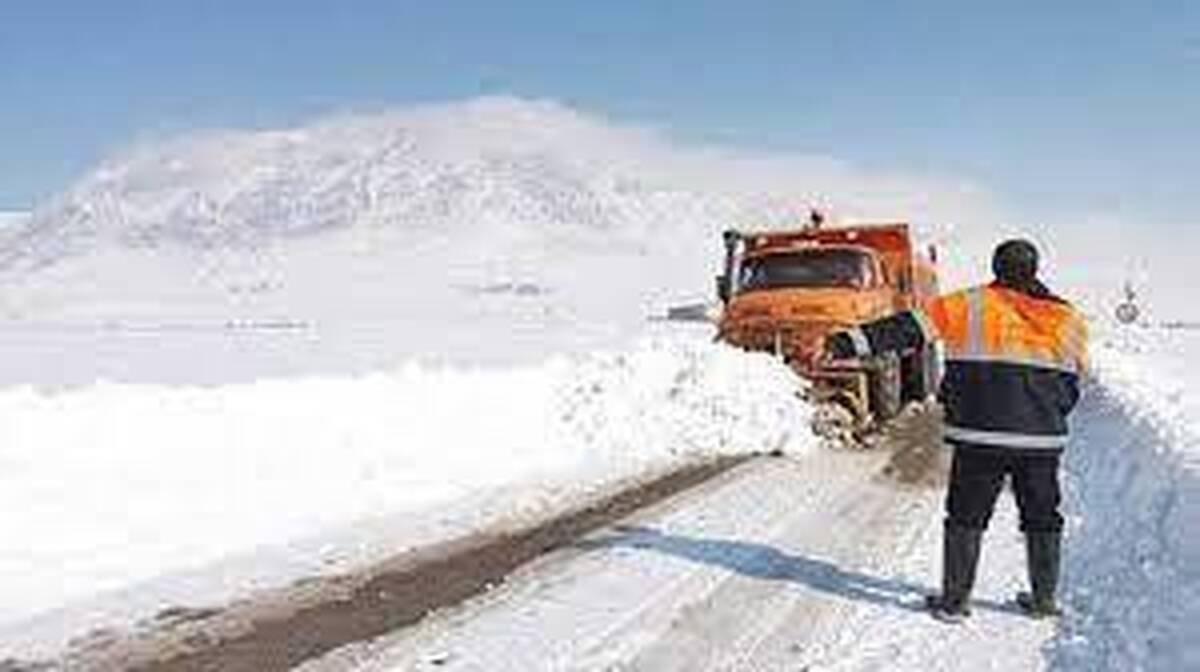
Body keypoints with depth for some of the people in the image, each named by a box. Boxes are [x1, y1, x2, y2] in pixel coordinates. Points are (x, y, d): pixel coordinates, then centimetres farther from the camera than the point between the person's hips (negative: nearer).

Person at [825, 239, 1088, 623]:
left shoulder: (969, 306, -3)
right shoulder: (1068, 320, 8)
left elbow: (908, 329, -10)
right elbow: (1073, 380, 15)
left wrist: (847, 343, -11)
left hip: (980, 436, -3)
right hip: (1043, 438, 3)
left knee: (966, 517, 7)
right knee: (1042, 519, 19)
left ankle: (954, 600, 10)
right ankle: (1044, 599, 27)